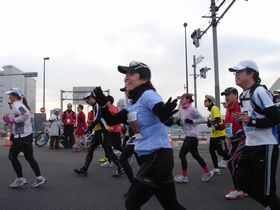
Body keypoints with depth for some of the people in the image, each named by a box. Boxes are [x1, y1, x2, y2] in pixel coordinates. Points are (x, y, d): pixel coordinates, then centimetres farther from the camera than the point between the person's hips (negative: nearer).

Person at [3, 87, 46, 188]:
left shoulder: (16, 105, -13)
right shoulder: (20, 105, 17)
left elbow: (26, 114, -32)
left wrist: (13, 120, -24)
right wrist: (10, 120, 16)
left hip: (21, 136, -9)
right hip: (27, 135, 9)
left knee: (12, 156, 3)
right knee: (29, 157, 11)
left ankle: (20, 179, 8)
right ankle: (39, 178, 12)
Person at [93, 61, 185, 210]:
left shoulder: (148, 95, -12)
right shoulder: (133, 104, 13)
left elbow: (168, 121, -27)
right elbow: (111, 121, 15)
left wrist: (165, 114, -50)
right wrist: (102, 103, 0)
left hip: (158, 157, -9)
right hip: (150, 157, 9)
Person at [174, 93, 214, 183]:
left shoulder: (192, 109, -13)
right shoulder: (181, 109, 9)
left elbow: (203, 119, -12)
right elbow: (182, 121, 20)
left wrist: (192, 121, -19)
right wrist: (179, 122, -1)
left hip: (192, 135, -8)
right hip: (188, 135, 8)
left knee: (182, 154, -6)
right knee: (196, 155, 15)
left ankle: (184, 176, 5)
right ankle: (207, 172, 27)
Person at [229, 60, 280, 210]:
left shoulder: (259, 92, -15)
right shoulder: (243, 95, 13)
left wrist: (251, 121, -29)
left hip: (265, 146, -9)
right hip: (250, 146, 9)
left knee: (264, 189, -2)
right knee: (242, 181, 13)